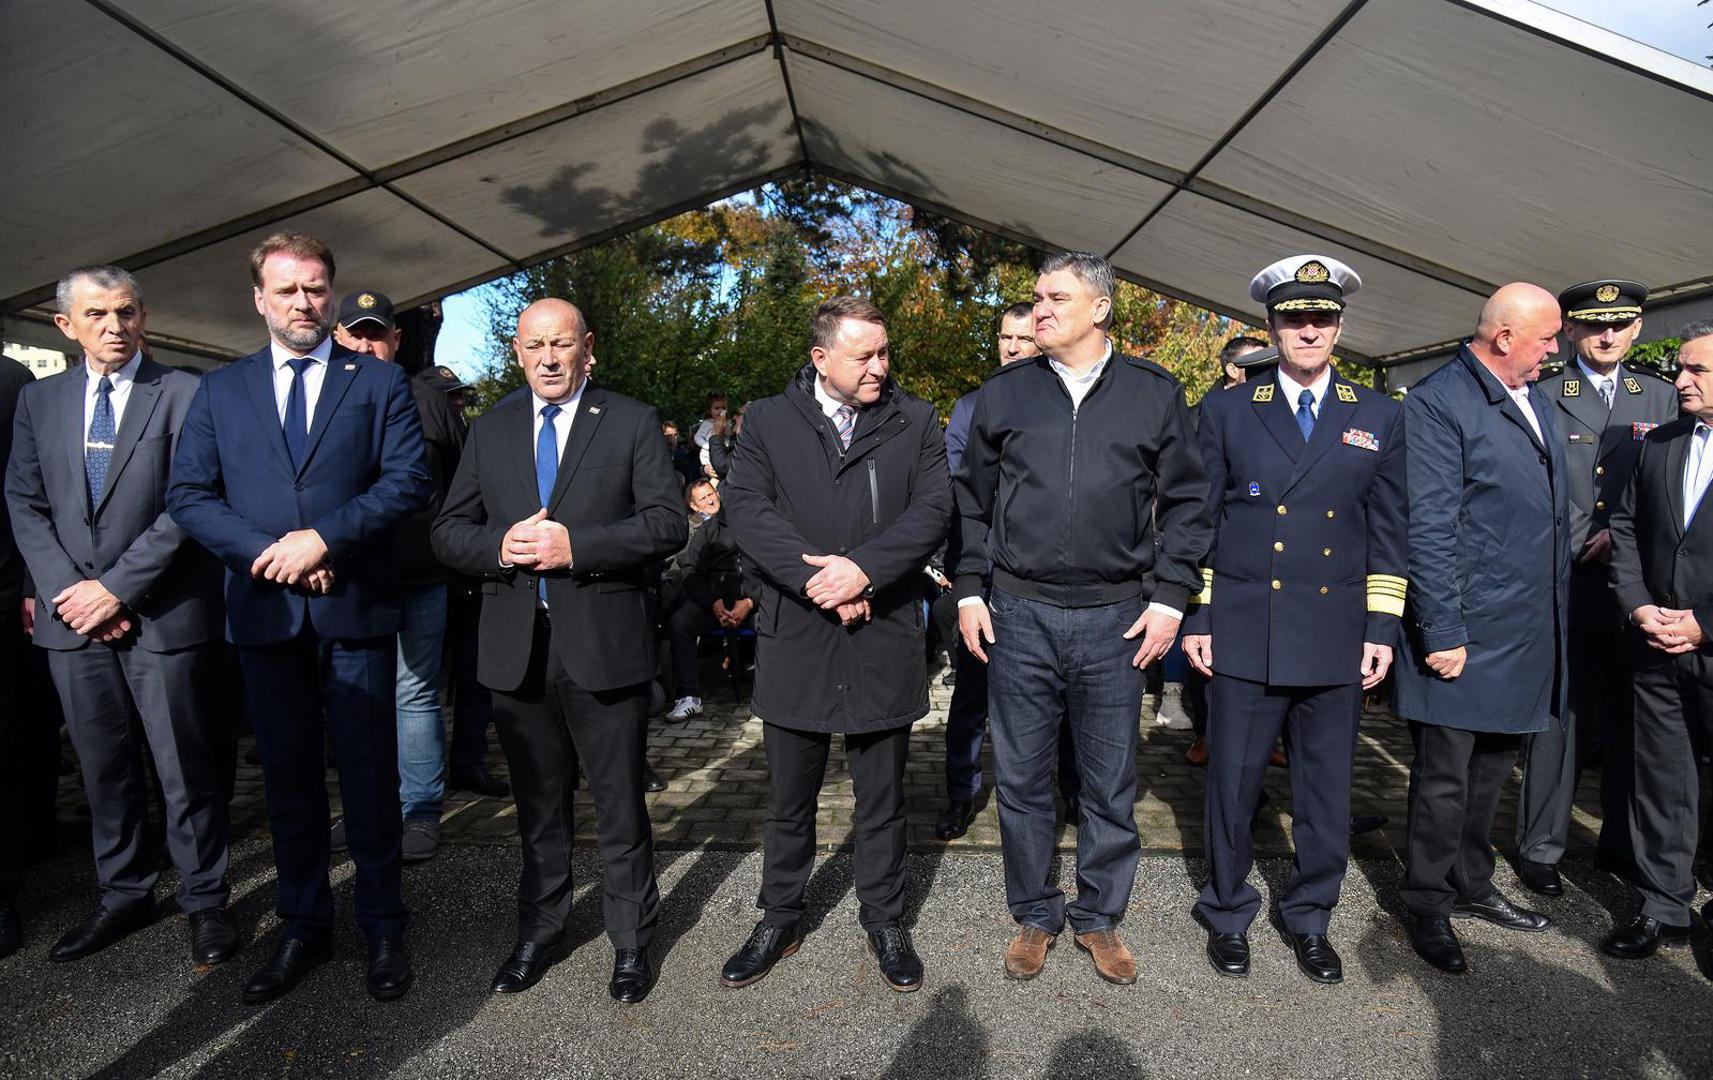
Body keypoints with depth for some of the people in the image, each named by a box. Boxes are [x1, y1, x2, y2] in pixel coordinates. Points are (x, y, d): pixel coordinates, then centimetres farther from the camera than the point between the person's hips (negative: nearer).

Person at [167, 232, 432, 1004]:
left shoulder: (380, 383, 3)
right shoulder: (220, 390, 10)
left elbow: (410, 479, -8)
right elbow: (188, 495, 4)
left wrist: (324, 537, -17)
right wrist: (266, 553, -11)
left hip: (355, 609, -2)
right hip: (264, 613, 3)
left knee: (369, 775, 6)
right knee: (288, 779, 12)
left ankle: (382, 927, 20)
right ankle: (303, 929, 27)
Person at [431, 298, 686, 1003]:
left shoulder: (632, 422, 0)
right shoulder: (489, 430, 11)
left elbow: (667, 523, -8)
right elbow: (448, 531, 9)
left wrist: (576, 544, -18)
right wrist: (500, 545, -12)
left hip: (604, 645, -3)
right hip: (516, 648, 4)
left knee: (620, 806, 8)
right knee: (538, 805, 18)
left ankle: (631, 941, 25)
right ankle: (540, 933, 35)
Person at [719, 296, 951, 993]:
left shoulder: (915, 421, 5)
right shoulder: (769, 420, 4)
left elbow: (933, 507, -6)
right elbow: (745, 505, -8)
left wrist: (863, 568, -20)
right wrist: (813, 577, -19)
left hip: (885, 640, 0)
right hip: (794, 640, 0)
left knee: (881, 799, 13)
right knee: (789, 799, 15)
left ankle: (884, 922, 32)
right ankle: (779, 922, 33)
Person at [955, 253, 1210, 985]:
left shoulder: (1154, 394, 3)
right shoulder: (1003, 394, 6)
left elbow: (1185, 500, 6)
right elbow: (973, 501, 10)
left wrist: (1169, 597, -2)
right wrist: (969, 591, 4)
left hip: (1115, 620, 0)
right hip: (1019, 616, 1)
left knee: (1111, 785, 11)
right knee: (1022, 779, 10)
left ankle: (1099, 917, 30)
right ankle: (1035, 916, 29)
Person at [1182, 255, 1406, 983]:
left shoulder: (1380, 419, 8)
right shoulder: (1226, 411, 4)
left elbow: (1388, 532, 8)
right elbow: (1200, 520, 4)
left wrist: (1382, 629, 2)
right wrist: (1194, 617, 0)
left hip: (1338, 638, 2)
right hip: (1244, 635, -1)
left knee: (1327, 789, 11)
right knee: (1232, 782, 6)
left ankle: (1310, 919, 30)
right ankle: (1228, 915, 26)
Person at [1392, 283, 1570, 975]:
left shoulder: (1536, 399, 12)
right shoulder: (1436, 404, -15)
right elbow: (1429, 530, -19)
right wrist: (1443, 633, -20)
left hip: (1529, 632, 8)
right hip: (1466, 632, -8)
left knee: (1491, 771, 20)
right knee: (1445, 779, 4)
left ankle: (1472, 886, 36)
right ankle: (1426, 907, 20)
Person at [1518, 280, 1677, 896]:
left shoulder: (1661, 397, 13)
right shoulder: (1541, 397, 2)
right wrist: (1585, 543, -9)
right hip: (1565, 586, -3)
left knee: (1629, 723, 10)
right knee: (1557, 718, 0)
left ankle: (1622, 845, 25)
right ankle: (1540, 850, 10)